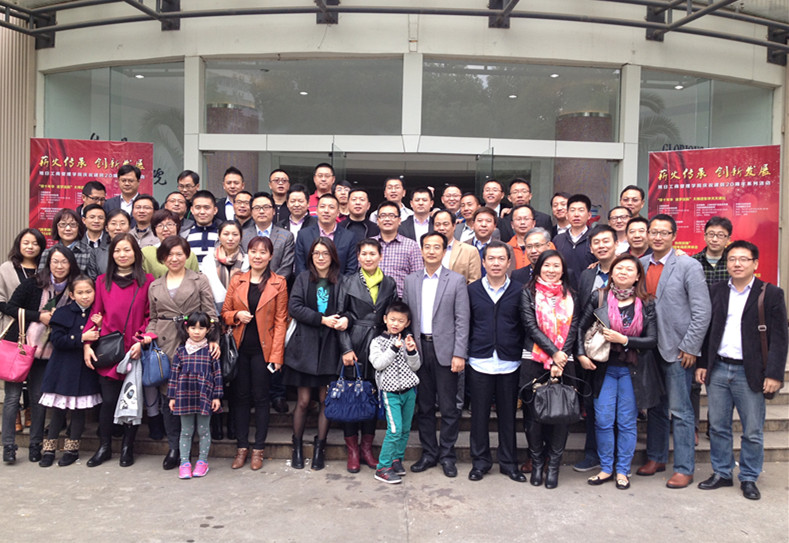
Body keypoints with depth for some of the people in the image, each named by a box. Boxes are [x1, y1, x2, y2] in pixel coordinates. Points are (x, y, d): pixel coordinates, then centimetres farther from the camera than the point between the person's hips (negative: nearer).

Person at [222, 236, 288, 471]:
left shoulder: (278, 283, -1)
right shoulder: (236, 280, 6)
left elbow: (280, 320, -3)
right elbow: (225, 312, 10)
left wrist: (276, 354, -9)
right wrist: (236, 315, -13)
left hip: (263, 348, -2)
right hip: (239, 347, 2)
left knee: (260, 397, 5)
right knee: (241, 396, 9)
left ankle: (258, 449, 17)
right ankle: (242, 447, 20)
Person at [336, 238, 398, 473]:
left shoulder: (390, 284, 8)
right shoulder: (348, 282, 1)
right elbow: (340, 317, -2)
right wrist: (346, 349, -9)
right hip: (353, 345, -2)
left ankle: (367, 448, 21)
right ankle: (352, 450, 14)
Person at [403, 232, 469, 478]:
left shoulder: (456, 280, -1)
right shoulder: (410, 280, 9)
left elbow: (462, 320, -5)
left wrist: (459, 354, -10)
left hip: (445, 350, -3)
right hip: (419, 349, 3)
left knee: (448, 407, 3)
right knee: (424, 407, 11)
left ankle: (447, 455, 17)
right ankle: (429, 453, 23)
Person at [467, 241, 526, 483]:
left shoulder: (519, 291, 3)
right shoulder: (472, 290, 5)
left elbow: (525, 327, 4)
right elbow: (465, 325, 6)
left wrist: (522, 355, -1)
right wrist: (463, 355, 3)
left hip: (509, 363, 0)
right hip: (479, 363, 0)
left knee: (508, 414, 8)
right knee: (479, 413, 7)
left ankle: (508, 462, 23)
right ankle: (480, 460, 22)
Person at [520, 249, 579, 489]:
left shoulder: (569, 296, 11)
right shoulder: (528, 292, 4)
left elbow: (573, 328, 3)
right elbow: (530, 326, -6)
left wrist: (559, 360, -9)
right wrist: (553, 353, -13)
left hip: (564, 362, 2)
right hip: (535, 361, -2)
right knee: (535, 412, 3)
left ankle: (554, 464, 13)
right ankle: (536, 462, 18)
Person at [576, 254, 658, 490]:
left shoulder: (646, 304, 0)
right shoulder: (599, 298, -1)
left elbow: (652, 340, -4)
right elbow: (581, 328, 2)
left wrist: (623, 340, -15)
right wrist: (581, 354, -9)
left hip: (632, 370, 0)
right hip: (603, 368, 0)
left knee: (627, 422, 7)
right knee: (603, 421, 3)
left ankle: (623, 471, 20)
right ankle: (606, 468, 19)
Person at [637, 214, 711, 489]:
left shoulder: (689, 266, -8)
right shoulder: (641, 265, 6)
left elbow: (702, 311, -11)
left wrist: (690, 348, -13)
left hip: (678, 350, -5)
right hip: (649, 349, 5)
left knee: (680, 411, 1)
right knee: (655, 408, 16)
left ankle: (684, 469, 12)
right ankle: (656, 458, 31)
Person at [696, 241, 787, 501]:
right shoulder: (716, 291, 7)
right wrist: (702, 364, 6)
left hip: (750, 372, -3)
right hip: (718, 370, 3)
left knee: (753, 432, 5)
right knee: (718, 427, 11)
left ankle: (749, 479, 22)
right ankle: (721, 473, 26)